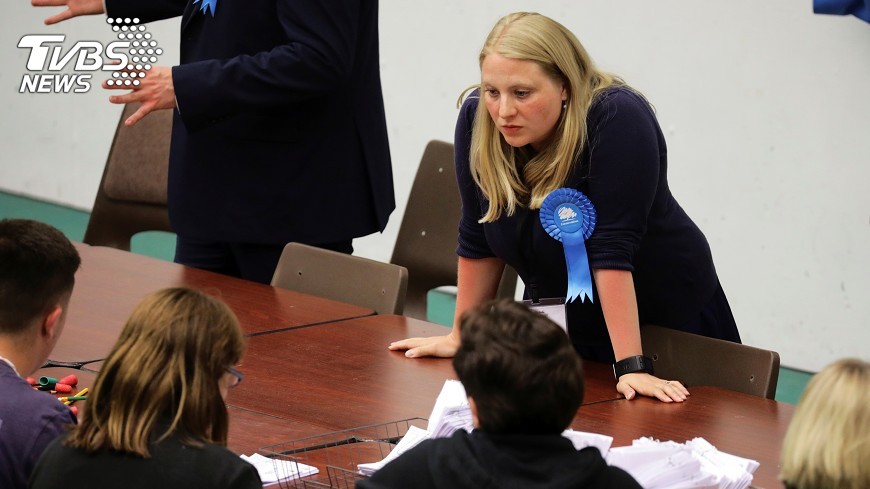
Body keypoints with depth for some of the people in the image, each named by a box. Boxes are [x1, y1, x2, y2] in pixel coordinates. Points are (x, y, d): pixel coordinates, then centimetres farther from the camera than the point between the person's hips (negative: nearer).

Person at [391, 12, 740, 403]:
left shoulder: (618, 118, -29)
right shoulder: (477, 118, -14)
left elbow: (613, 249, -33)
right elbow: (478, 240, -5)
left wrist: (631, 368, -34)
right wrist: (461, 337, 0)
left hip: (663, 317, -4)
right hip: (561, 325, 5)